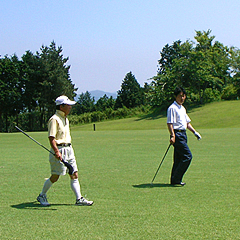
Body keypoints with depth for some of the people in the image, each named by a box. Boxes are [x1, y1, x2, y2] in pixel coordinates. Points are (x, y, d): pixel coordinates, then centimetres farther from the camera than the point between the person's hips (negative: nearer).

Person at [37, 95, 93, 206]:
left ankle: (79, 199, 7)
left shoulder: (65, 119, 16)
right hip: (59, 150, -9)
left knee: (74, 175, 5)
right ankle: (42, 196, 17)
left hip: (69, 149, 9)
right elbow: (51, 138, -19)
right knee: (55, 177, -1)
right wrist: (56, 151, -29)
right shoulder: (54, 119, -12)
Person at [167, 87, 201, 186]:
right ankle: (176, 179, -9)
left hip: (183, 134, 9)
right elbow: (170, 123, -16)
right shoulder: (172, 108, -9)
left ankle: (174, 180, 14)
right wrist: (172, 136, -25)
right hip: (177, 134, -9)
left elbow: (187, 122, 27)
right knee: (188, 156, -14)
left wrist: (195, 132, 17)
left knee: (178, 158, 9)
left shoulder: (183, 108, 20)